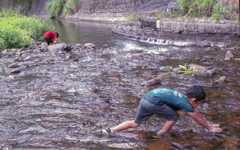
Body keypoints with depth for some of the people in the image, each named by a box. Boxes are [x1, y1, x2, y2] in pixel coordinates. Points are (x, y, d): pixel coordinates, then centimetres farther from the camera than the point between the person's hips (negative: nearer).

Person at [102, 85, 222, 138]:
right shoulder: (184, 103, -1)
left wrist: (208, 124, 44)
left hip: (145, 99, 9)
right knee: (174, 116, 5)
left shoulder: (183, 98, 23)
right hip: (154, 102, -9)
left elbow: (196, 113, 35)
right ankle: (161, 135, 15)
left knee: (136, 123, 18)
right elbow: (197, 119, 9)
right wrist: (210, 128, 23)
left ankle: (110, 130, 12)